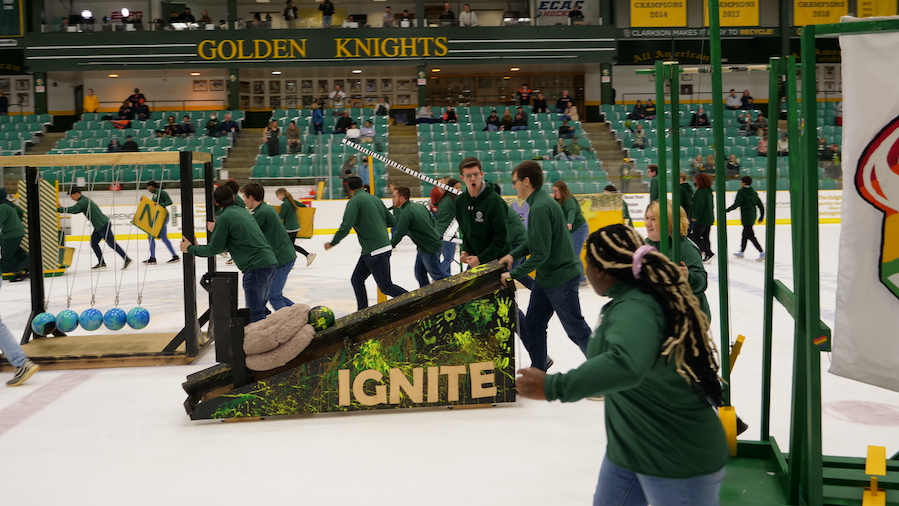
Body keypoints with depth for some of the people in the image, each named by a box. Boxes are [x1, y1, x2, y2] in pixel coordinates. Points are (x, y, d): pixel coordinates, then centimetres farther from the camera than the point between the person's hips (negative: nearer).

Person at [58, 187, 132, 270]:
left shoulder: (83, 201, -14)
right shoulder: (84, 200, 18)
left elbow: (72, 209, -26)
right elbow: (75, 211, 21)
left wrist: (58, 209, -18)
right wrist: (60, 208, 13)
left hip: (103, 225, -10)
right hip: (99, 226, 10)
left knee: (111, 244, -7)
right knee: (93, 243, 11)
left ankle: (127, 260, -4)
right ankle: (101, 263, 13)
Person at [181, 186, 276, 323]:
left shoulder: (224, 218, -7)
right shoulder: (242, 211, 18)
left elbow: (213, 249, -3)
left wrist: (190, 248, 9)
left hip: (256, 266, -9)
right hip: (269, 261, 9)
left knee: (255, 313, -4)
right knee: (260, 308, 18)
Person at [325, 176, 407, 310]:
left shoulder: (354, 201, -10)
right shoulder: (375, 199, 13)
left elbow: (345, 226, -19)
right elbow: (392, 221, 14)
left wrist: (332, 243, -5)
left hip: (375, 251, -9)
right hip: (384, 246, 9)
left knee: (386, 287, -2)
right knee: (356, 280, 16)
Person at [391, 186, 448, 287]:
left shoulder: (405, 213, -23)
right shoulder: (419, 206, 5)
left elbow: (399, 233, -22)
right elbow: (432, 219, 14)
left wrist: (389, 246, -8)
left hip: (430, 249, -9)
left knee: (437, 274, 3)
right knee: (419, 273, 16)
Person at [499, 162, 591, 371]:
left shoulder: (540, 208, -24)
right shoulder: (541, 202, 7)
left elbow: (541, 253, -26)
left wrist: (514, 273, -18)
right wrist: (514, 254, 7)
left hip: (561, 277, -10)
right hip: (546, 276, 10)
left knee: (575, 328, 4)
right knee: (533, 325, 13)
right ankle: (539, 369, 26)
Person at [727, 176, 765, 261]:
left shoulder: (741, 192, -10)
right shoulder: (753, 192, 11)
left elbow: (736, 204, -20)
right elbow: (760, 205, 11)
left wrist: (727, 210, -13)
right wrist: (761, 216, 19)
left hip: (746, 217, -8)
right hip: (753, 216, 8)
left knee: (750, 235, -6)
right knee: (745, 234, 19)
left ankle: (762, 253, -14)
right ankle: (741, 252, 29)